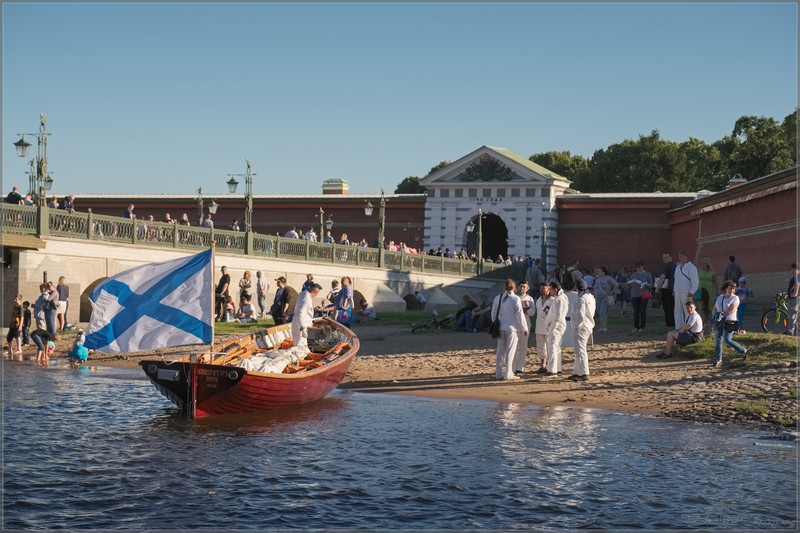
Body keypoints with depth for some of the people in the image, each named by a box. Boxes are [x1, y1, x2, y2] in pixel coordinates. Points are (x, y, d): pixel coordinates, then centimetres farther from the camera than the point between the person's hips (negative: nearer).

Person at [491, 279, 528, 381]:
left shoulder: (497, 298, 4)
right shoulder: (515, 299, -11)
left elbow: (493, 314, 9)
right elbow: (520, 315, -10)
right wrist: (525, 328, -1)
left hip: (500, 328, 5)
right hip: (512, 327, -5)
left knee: (500, 350, 11)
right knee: (510, 351, 1)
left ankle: (498, 373, 12)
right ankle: (508, 374, 1)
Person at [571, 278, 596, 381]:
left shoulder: (582, 299, -18)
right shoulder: (591, 297, 11)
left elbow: (580, 315, -24)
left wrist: (576, 325, -10)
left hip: (581, 327, -10)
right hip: (589, 325, 10)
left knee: (580, 350, -7)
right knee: (580, 350, 17)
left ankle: (584, 374, -8)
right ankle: (576, 372, 25)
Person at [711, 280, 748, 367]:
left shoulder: (735, 298, -5)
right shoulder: (720, 297, 14)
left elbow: (732, 310, -17)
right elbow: (715, 309, 17)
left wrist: (722, 314, -25)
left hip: (729, 322, -6)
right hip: (719, 322, 6)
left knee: (727, 340, -16)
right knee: (717, 340, 2)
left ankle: (743, 351, 0)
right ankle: (718, 360, 11)